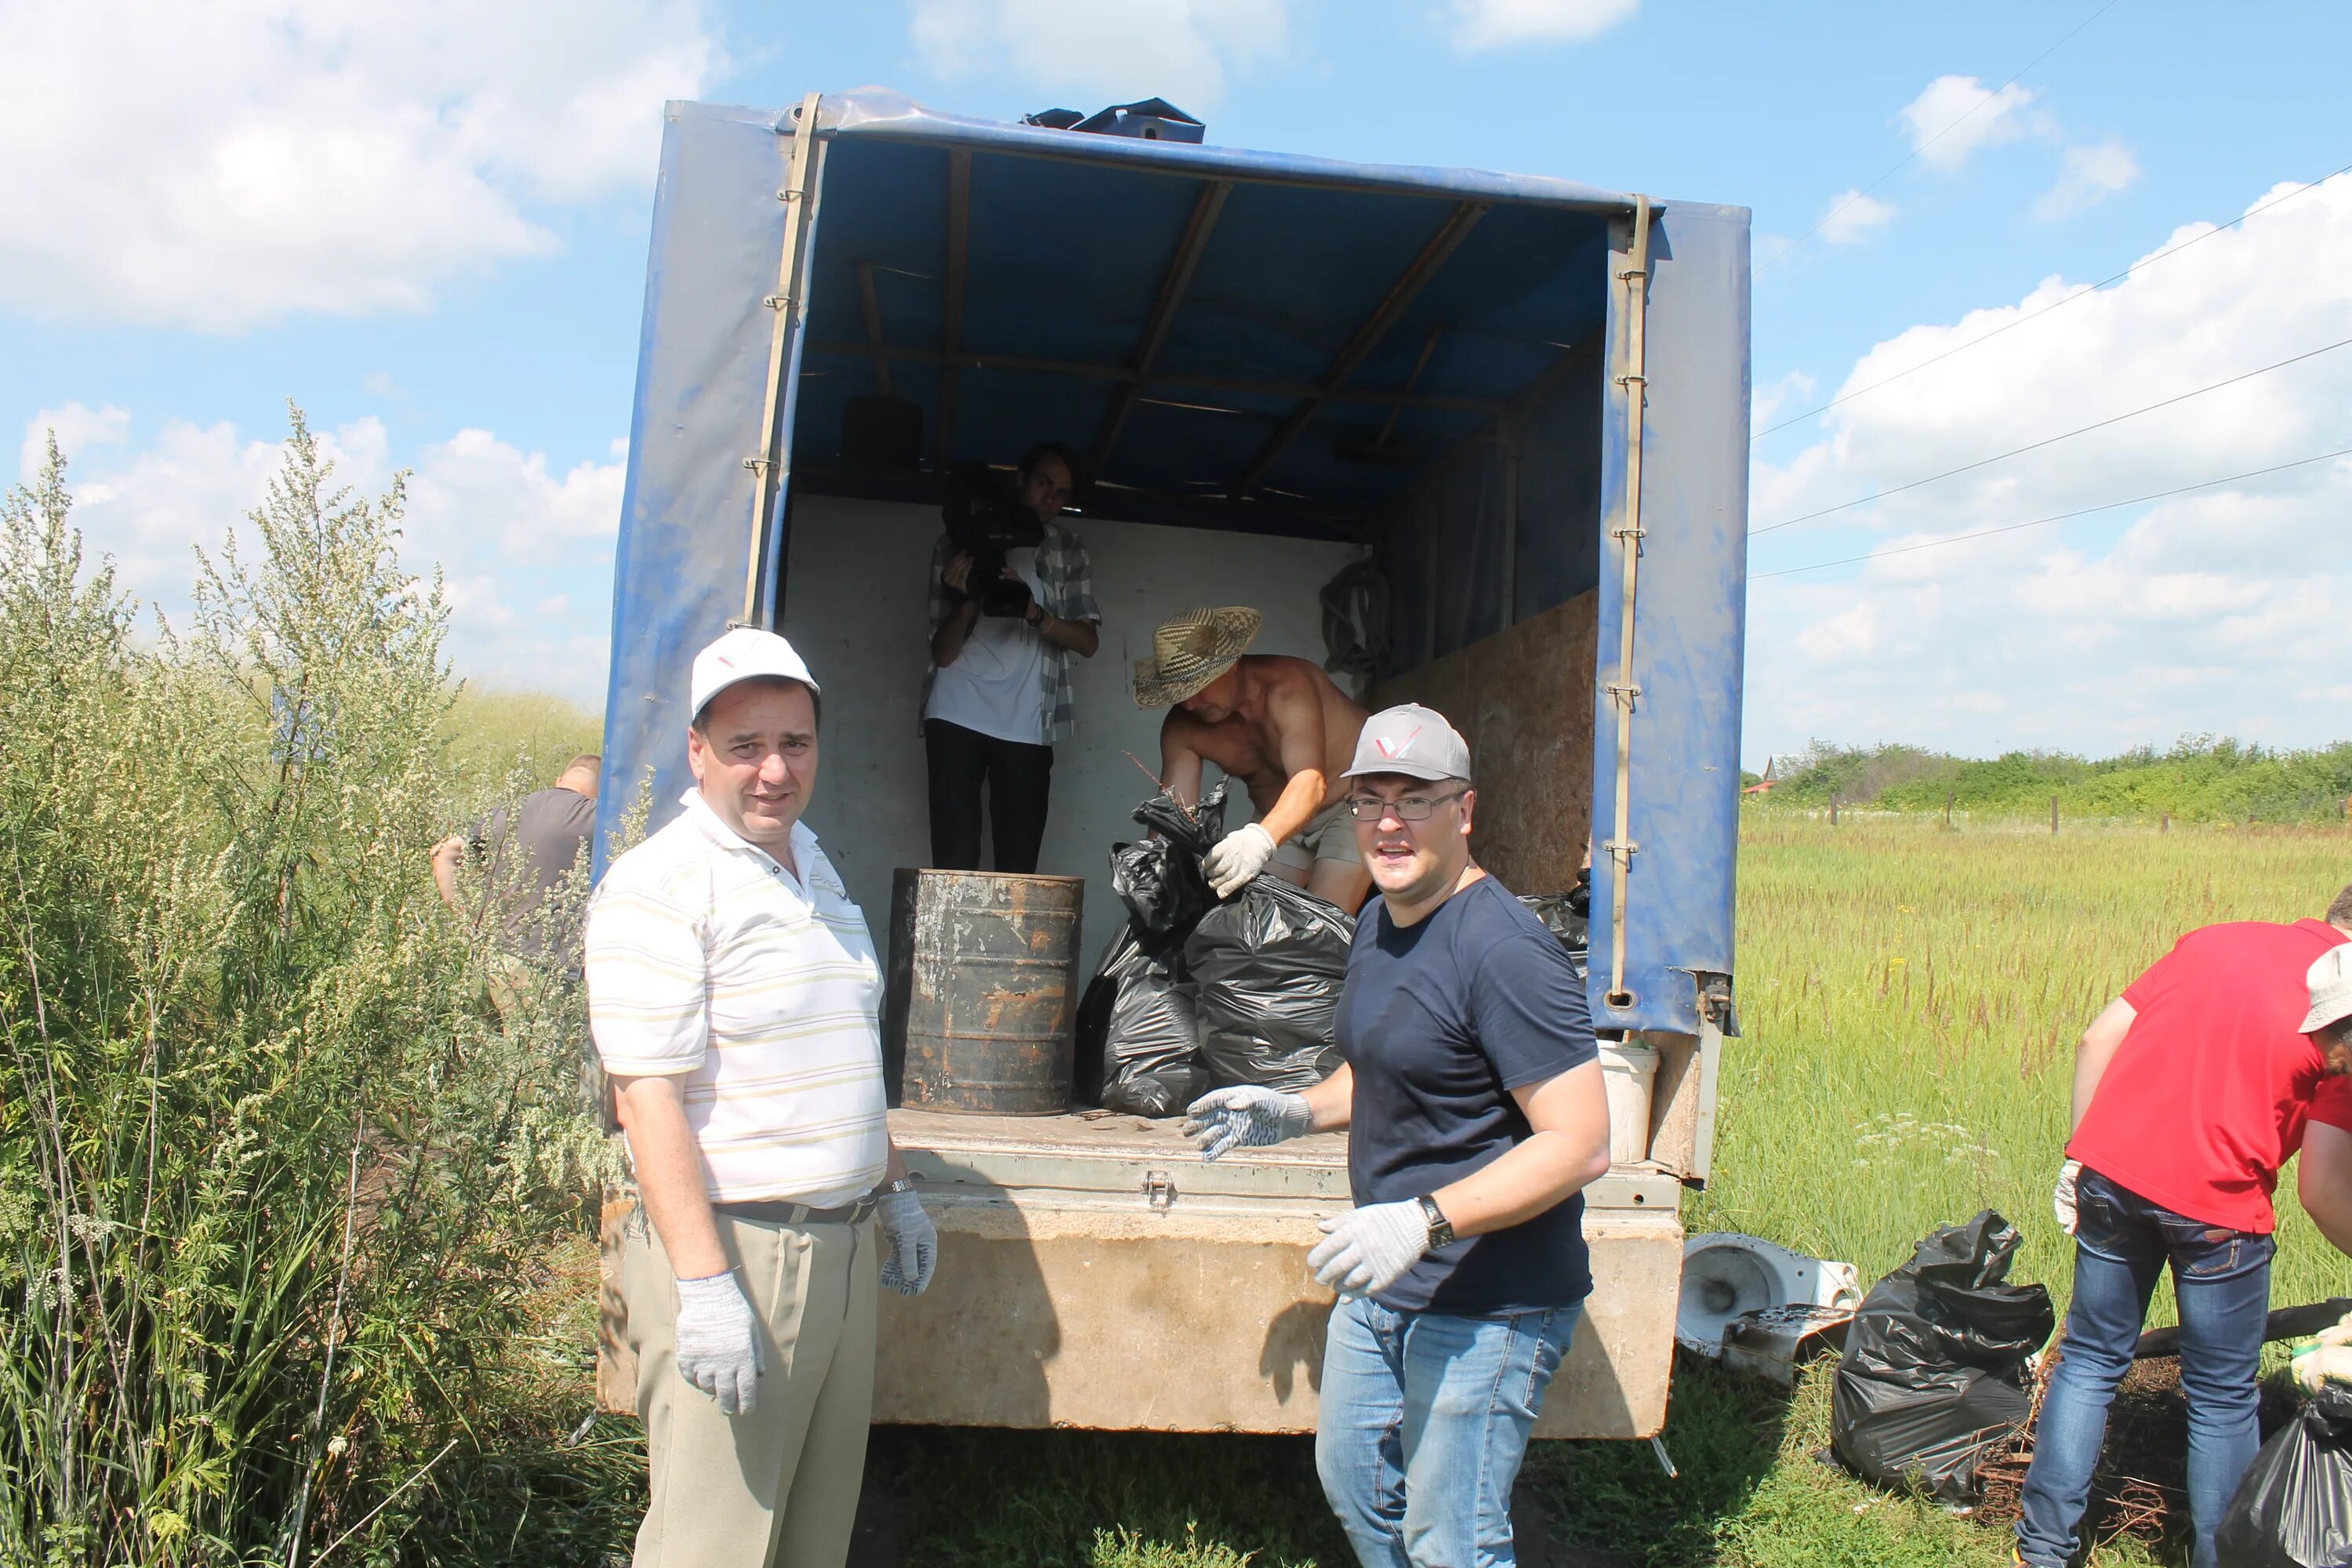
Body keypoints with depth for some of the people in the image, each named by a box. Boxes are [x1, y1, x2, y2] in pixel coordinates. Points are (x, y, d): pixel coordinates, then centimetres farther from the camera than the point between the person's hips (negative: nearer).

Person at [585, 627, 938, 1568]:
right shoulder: (659, 887, -13)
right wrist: (703, 1286, -23)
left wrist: (893, 1188, 22)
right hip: (735, 1249, -8)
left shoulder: (814, 868, 13)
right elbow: (648, 1099, -19)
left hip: (842, 1246, 8)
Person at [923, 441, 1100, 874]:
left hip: (1027, 727, 1)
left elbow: (1089, 641, 1)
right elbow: (943, 654, 1)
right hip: (957, 716, -1)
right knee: (955, 860, -7)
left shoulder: (1069, 552, 12)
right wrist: (968, 600, -18)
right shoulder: (959, 545, 7)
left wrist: (1035, 612, -16)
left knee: (1018, 866, -6)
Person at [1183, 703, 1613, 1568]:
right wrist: (1295, 1112, 7)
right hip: (1383, 1288, 9)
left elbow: (1580, 1146, -26)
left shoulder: (1502, 951, -24)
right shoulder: (1379, 921, 7)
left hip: (1487, 1307, -9)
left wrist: (1424, 1220, -31)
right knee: (1352, 1480, 24)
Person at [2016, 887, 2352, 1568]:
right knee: (2222, 1398, 14)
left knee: (2090, 1361, 17)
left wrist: (2079, 1154, 15)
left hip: (2112, 1174, 4)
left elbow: (2098, 1039, 9)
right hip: (2216, 1204, -4)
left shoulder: (2215, 939, 12)